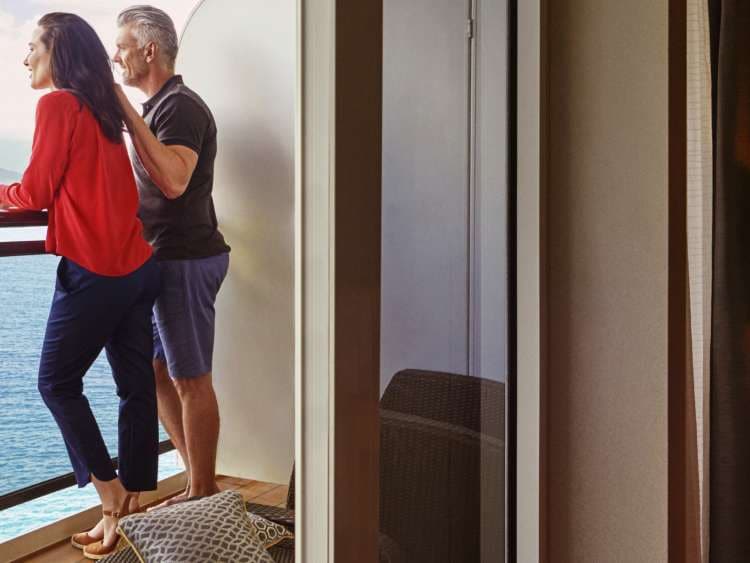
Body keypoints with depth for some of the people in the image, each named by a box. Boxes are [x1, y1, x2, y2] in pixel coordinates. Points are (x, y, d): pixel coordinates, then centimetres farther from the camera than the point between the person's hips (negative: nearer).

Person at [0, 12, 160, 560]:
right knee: (136, 386, 8)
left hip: (92, 272, -8)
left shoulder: (57, 104, -7)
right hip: (138, 266, 8)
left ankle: (111, 498, 9)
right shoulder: (104, 109, 16)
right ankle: (133, 509, 16)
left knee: (57, 382, 8)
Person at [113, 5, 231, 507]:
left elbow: (173, 181, -31)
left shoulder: (179, 106, -13)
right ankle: (201, 482, 22)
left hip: (185, 261, -11)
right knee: (156, 372, 14)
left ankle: (203, 497, 9)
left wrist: (128, 113, -29)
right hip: (168, 258, 11)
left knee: (191, 380, -2)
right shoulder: (162, 106, 18)